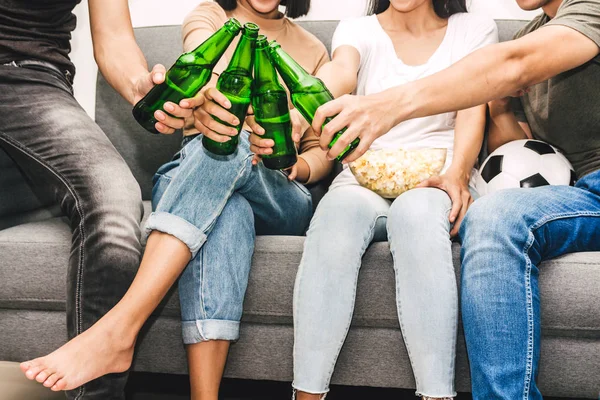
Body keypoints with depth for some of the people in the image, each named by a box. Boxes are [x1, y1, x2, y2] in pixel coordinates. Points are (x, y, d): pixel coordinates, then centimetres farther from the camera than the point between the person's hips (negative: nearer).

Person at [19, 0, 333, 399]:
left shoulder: (313, 49, 18)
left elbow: (323, 152, 15)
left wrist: (296, 166, -11)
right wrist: (208, 95, -41)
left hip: (279, 201, 1)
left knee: (233, 142, -36)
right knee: (226, 210, -40)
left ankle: (115, 331, -49)